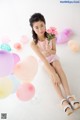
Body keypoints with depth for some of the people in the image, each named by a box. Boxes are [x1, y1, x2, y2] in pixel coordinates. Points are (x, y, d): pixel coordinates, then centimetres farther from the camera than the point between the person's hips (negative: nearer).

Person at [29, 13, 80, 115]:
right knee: (52, 74, -28)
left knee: (60, 69, -26)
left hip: (53, 57, 2)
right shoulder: (33, 43, -31)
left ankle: (69, 95, -31)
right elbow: (43, 59, -34)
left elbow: (54, 51, -9)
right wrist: (53, 74, -39)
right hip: (45, 60, -2)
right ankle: (62, 100, -33)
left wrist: (49, 51, -34)